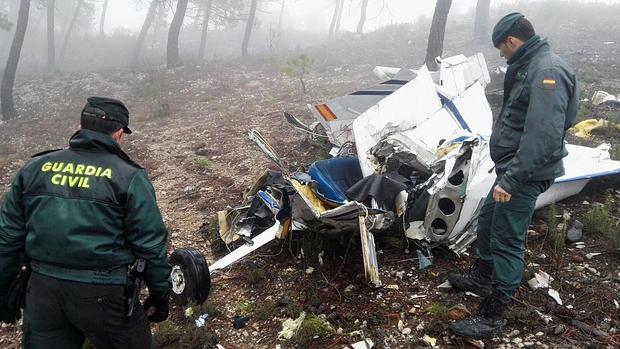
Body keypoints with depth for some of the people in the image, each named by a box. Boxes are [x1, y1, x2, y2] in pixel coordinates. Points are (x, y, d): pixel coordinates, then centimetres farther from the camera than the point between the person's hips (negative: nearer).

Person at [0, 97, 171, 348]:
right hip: (103, 295, -4)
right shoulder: (129, 177, -9)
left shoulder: (35, 168, 3)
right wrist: (160, 293, 5)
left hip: (42, 290, 4)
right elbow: (151, 245, -9)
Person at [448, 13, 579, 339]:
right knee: (487, 222, 22)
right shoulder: (528, 67, 13)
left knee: (507, 241, -5)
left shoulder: (548, 71, -20)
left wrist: (511, 179, -31)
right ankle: (481, 277, 43)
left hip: (524, 174, -10)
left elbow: (543, 136, -30)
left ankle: (491, 318, 5)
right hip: (511, 168, 10)